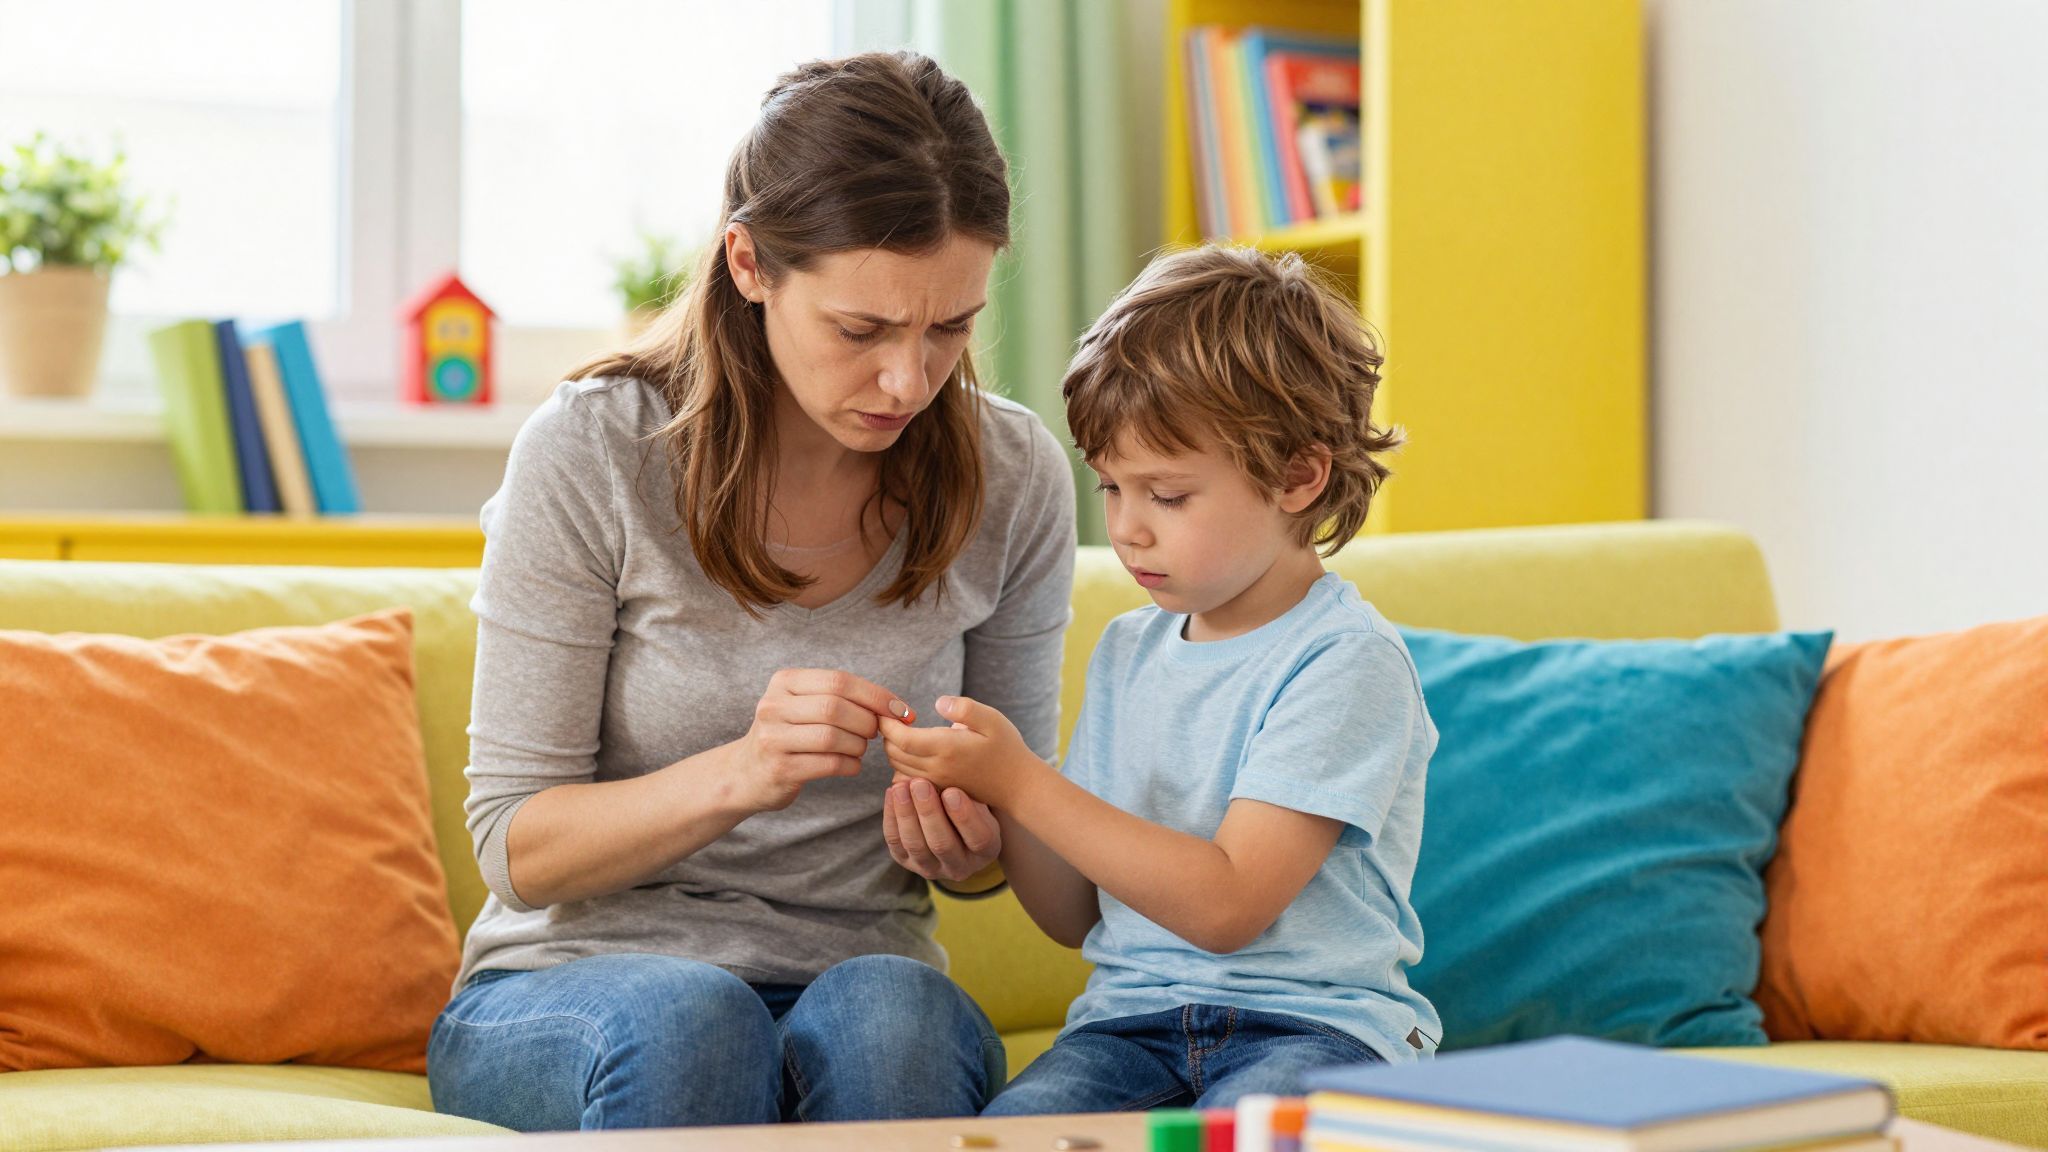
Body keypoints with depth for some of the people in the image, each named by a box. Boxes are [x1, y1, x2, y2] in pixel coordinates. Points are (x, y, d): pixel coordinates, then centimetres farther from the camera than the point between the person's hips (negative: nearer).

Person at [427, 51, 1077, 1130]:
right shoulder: (591, 453, -11)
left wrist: (966, 839, -15)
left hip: (858, 977, 2)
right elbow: (516, 850, -9)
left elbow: (1020, 829, 11)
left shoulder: (1012, 478, -2)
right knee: (684, 1019, -36)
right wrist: (738, 774, -27)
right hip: (568, 990, -1)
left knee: (894, 1009, -34)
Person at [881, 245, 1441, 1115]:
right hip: (1134, 1009, 5)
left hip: (1314, 1018, -5)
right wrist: (991, 811, -2)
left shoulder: (1346, 660, -7)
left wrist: (1020, 781, -16)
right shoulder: (1127, 650, 15)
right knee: (1012, 1127, -27)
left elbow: (1226, 906, -16)